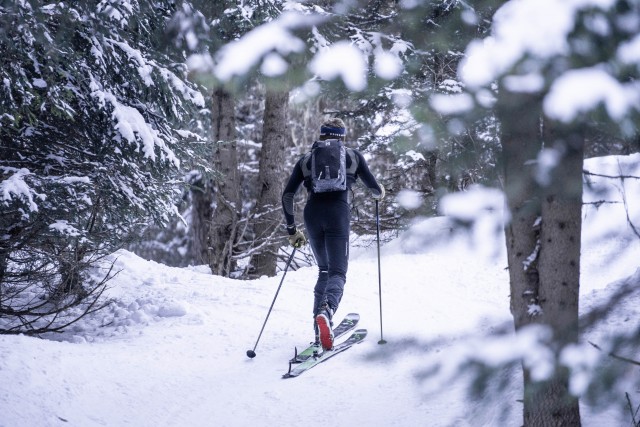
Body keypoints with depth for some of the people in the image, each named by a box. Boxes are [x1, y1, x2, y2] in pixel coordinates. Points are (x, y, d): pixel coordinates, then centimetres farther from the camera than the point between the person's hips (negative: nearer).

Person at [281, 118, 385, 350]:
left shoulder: (306, 160, 19)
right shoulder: (353, 156, 16)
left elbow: (287, 195, 12)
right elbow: (376, 191, 15)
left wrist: (292, 229, 19)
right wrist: (379, 193, 39)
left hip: (312, 214, 3)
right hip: (338, 213, -3)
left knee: (324, 269, 20)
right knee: (337, 272, -6)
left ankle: (320, 325, 5)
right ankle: (326, 311, -39)